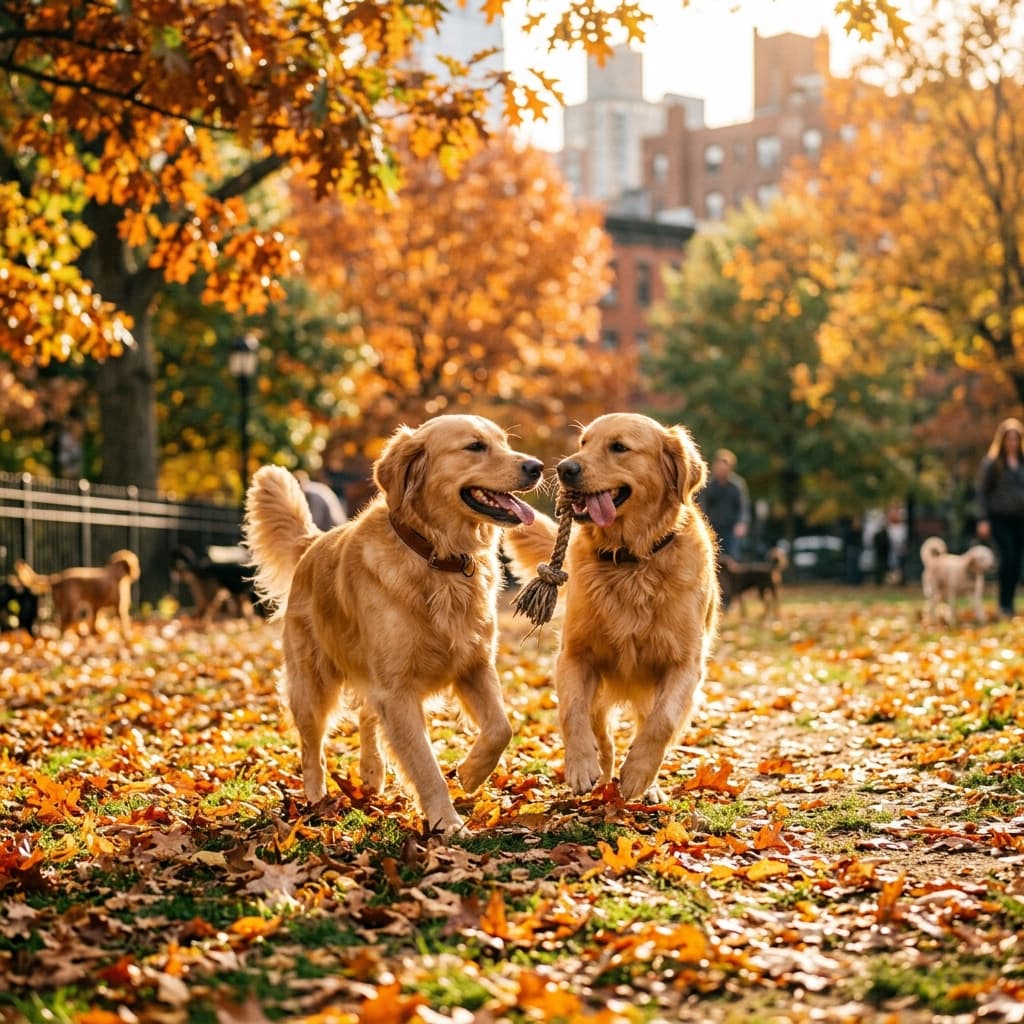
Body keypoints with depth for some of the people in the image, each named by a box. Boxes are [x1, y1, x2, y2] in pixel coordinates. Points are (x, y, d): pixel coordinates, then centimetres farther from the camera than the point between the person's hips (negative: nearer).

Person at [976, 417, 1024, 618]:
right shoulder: (991, 462, -1)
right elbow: (982, 492, 0)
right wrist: (983, 520, -7)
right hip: (999, 518, -3)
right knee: (1007, 558, -14)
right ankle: (1004, 604, -3)